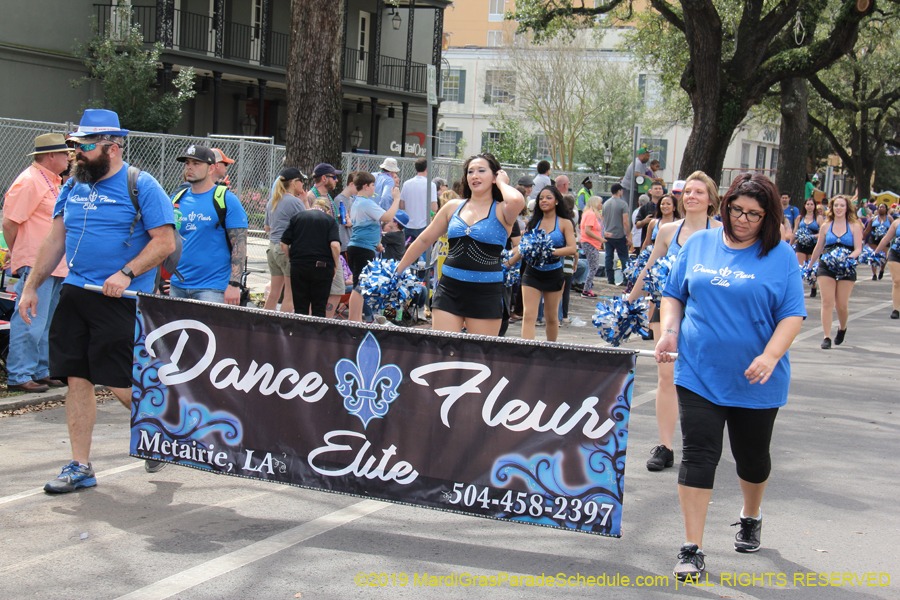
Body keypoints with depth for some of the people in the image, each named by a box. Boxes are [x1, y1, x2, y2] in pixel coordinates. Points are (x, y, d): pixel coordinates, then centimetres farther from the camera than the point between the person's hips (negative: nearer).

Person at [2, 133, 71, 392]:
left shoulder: (52, 181, 18)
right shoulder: (29, 181, -13)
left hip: (55, 267, 10)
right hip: (35, 265, -10)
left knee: (45, 325, 15)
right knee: (30, 322, -8)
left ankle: (40, 372, 22)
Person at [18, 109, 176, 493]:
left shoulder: (141, 186, -6)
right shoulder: (73, 185, 14)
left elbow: (165, 242, -10)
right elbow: (56, 239, 19)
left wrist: (126, 274, -20)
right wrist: (31, 286, 14)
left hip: (120, 299, -6)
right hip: (74, 295, 6)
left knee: (119, 384, -6)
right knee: (77, 380, 5)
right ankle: (80, 468, 14)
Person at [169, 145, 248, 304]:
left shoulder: (226, 200, -3)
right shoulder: (177, 199, 12)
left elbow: (239, 245, -8)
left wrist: (234, 284, -17)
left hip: (212, 289, -5)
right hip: (177, 286, 5)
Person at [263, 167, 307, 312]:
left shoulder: (272, 201, 13)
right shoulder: (295, 202, -12)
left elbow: (267, 228, 20)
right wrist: (304, 202, -1)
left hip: (273, 247, 8)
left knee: (274, 293, 14)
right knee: (290, 295, -3)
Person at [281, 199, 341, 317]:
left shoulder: (296, 217, 10)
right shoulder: (330, 220, 4)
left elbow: (284, 244, 5)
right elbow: (335, 245, -11)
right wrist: (336, 266, 0)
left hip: (298, 267, 2)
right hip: (322, 267, -2)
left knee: (300, 308, 7)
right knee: (319, 308, 5)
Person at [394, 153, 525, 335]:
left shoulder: (500, 211, -1)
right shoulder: (453, 207, 11)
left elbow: (516, 200, -27)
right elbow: (425, 240, 20)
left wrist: (501, 183, -5)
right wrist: (397, 270, 24)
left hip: (486, 294, -3)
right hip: (449, 289, 3)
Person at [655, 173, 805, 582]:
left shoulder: (781, 256, -3)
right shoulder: (699, 245, 5)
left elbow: (792, 315, -7)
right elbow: (674, 294, 13)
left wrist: (770, 356, -22)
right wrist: (669, 330, -6)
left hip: (755, 379, -1)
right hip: (699, 372, 1)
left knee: (752, 456, 15)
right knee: (698, 455, -6)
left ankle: (750, 518, 45)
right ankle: (692, 550, -2)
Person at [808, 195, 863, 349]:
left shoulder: (854, 226, 4)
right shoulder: (826, 226, 9)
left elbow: (858, 249, -3)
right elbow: (818, 249, 17)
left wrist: (849, 258, -22)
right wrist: (809, 266, 21)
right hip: (826, 266, 1)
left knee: (842, 305, 2)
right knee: (827, 303, -8)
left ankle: (842, 328, 32)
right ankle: (827, 337, -6)